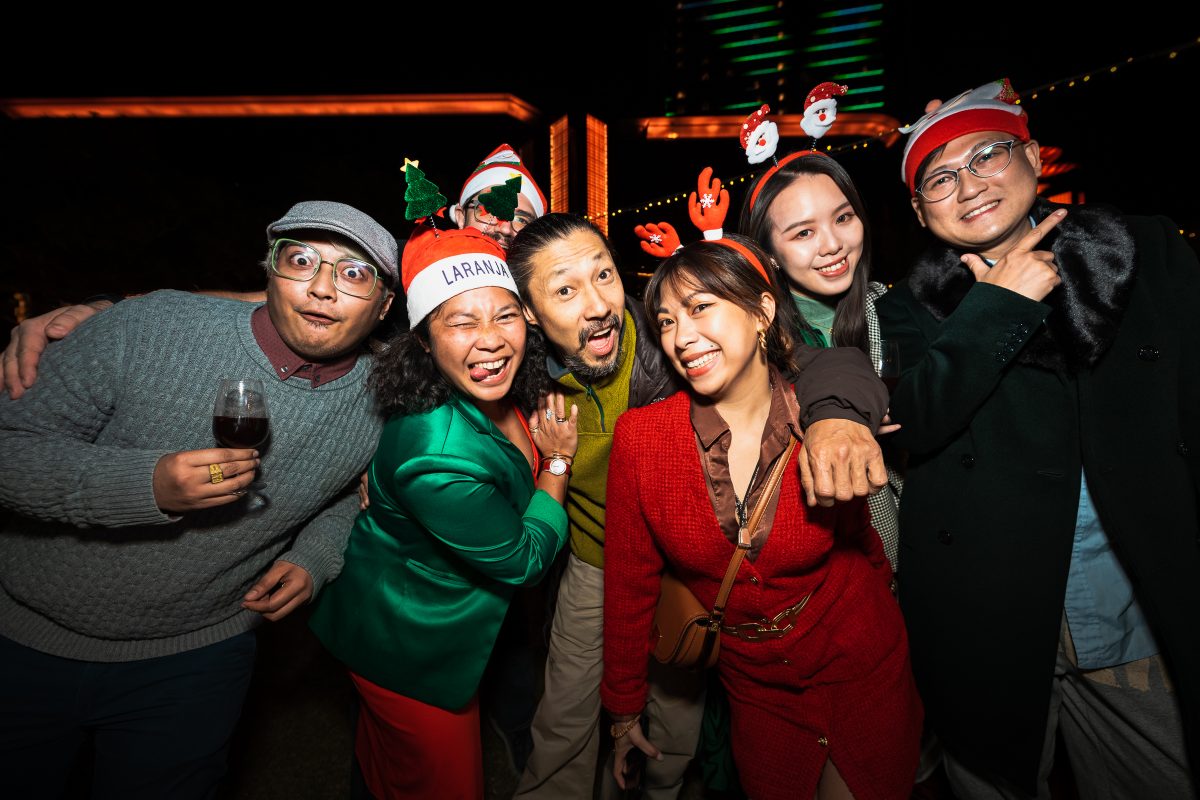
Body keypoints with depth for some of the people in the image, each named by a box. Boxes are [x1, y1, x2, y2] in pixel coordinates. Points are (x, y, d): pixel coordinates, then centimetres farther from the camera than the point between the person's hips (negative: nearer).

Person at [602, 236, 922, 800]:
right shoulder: (639, 435, -18)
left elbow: (862, 542, 1)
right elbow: (630, 579, -8)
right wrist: (624, 708, 0)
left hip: (860, 674, 0)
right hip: (754, 687, 1)